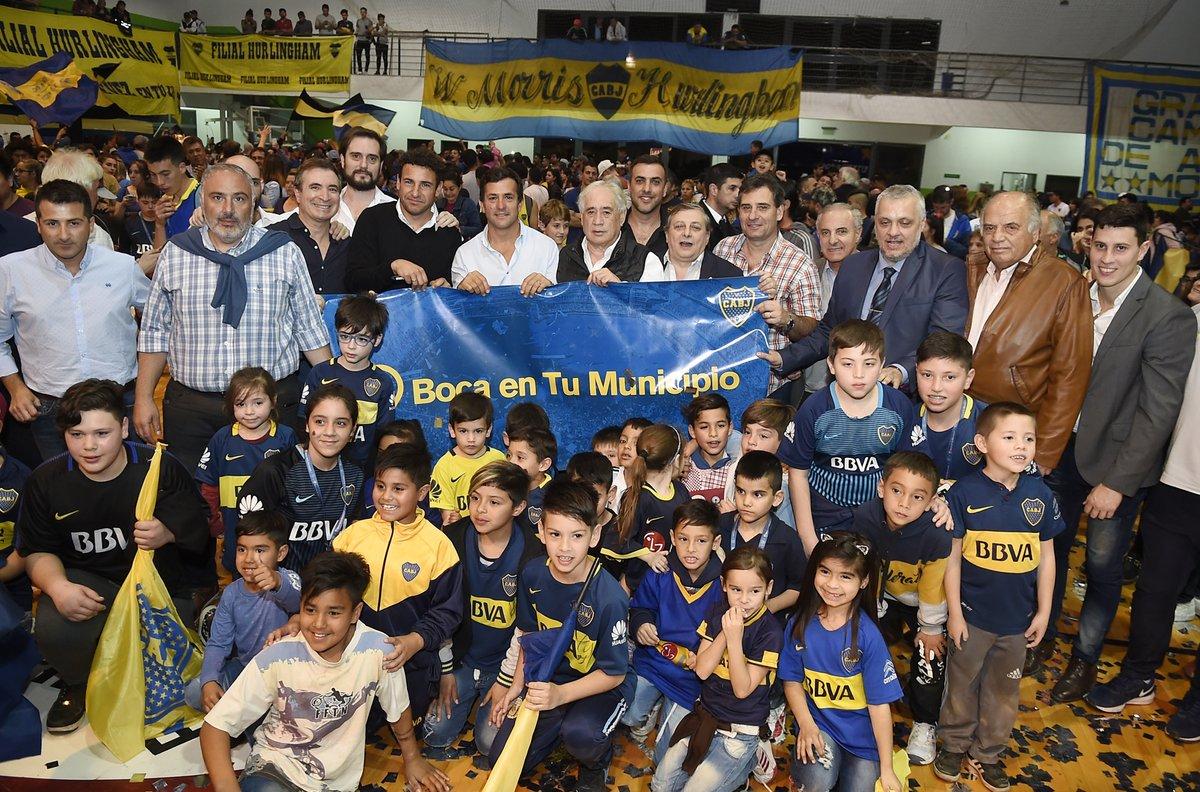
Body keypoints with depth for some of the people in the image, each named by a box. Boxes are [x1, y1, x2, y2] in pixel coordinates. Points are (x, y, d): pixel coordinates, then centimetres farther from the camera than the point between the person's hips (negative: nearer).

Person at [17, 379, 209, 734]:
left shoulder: (162, 469, -9)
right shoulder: (46, 481, -2)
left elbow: (198, 535, -6)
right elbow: (36, 550, 4)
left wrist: (167, 534, -30)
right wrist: (57, 587, -18)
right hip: (88, 582, 1)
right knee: (54, 630, -31)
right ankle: (77, 683, 8)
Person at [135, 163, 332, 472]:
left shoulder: (286, 253, 1)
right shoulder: (174, 254, 5)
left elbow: (310, 328, 4)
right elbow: (155, 331, 9)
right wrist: (144, 398, 4)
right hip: (190, 408, 1)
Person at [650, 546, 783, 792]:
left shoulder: (770, 631, -16)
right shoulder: (716, 612, -1)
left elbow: (742, 689, -18)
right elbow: (702, 670, -7)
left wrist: (735, 639, -28)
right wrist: (725, 633, -19)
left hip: (739, 731, -5)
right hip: (704, 715, 5)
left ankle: (745, 765, 12)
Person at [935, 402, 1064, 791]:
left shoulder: (1040, 494, -5)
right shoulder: (964, 493, -14)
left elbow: (1046, 556, 3)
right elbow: (952, 557, -9)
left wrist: (1043, 612, 4)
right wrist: (954, 612, -8)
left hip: (1019, 617, 3)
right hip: (973, 614, -3)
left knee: (1004, 689, 18)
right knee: (962, 682, 15)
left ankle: (987, 751, 37)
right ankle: (954, 742, 36)